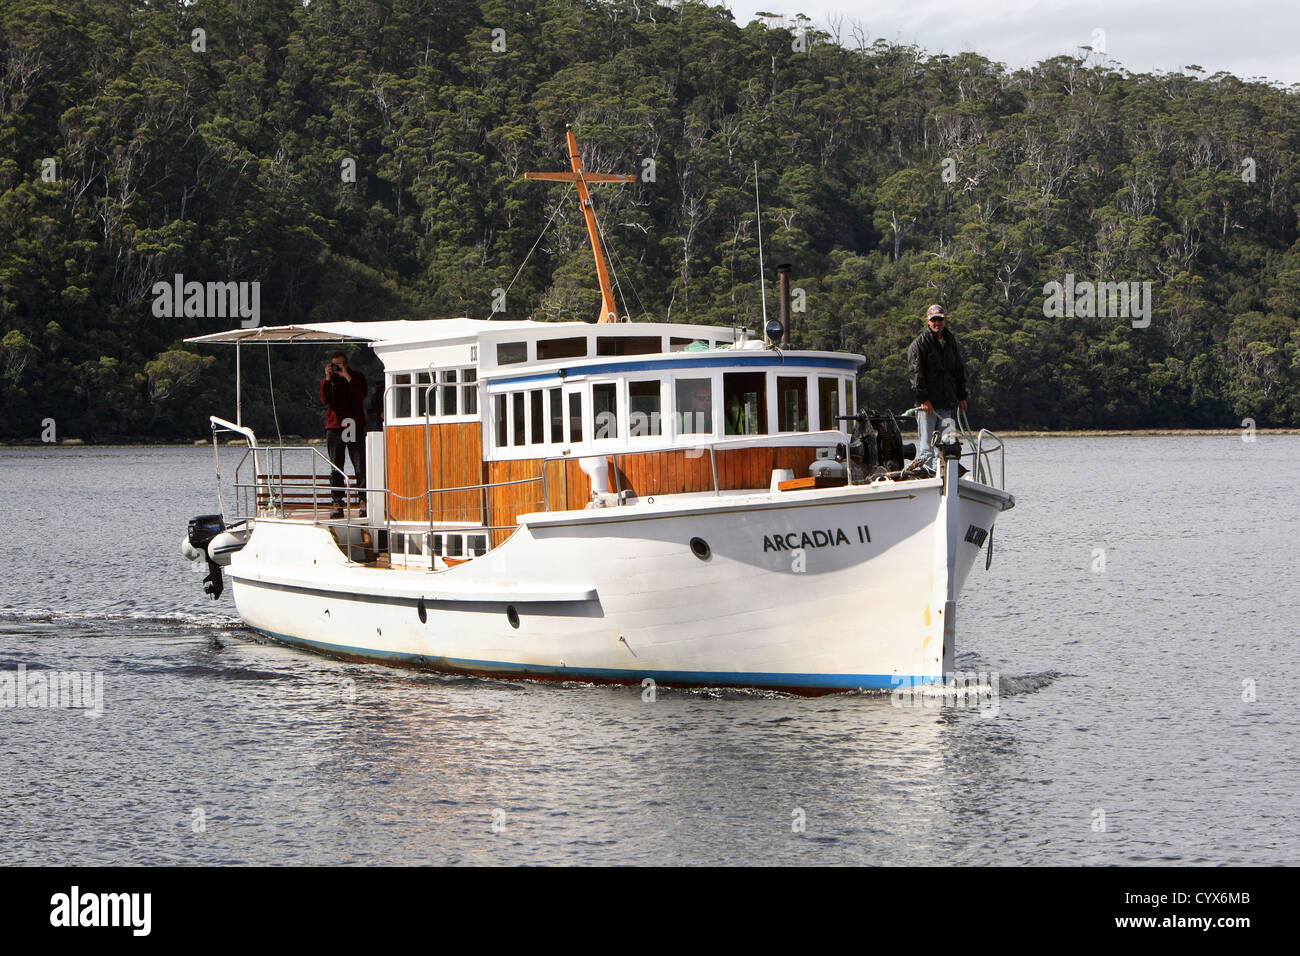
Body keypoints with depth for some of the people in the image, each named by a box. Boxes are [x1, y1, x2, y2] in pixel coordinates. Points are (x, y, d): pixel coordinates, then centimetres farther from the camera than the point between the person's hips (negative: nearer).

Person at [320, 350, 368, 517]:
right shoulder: (329, 380, 11)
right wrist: (327, 378, -12)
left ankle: (364, 503, -4)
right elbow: (325, 399, -5)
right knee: (336, 470, 0)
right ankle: (337, 504, 1)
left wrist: (347, 376, -13)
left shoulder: (357, 377, 8)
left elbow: (361, 394, -11)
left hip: (355, 427, -1)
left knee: (361, 468, -6)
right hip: (334, 427, 1)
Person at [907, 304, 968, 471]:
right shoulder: (919, 343, -3)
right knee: (926, 445, -8)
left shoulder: (951, 342, 16)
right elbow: (915, 373, -9)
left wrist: (962, 396, 15)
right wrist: (923, 398, -17)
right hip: (927, 404, -6)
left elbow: (960, 370, 22)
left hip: (947, 404, 6)